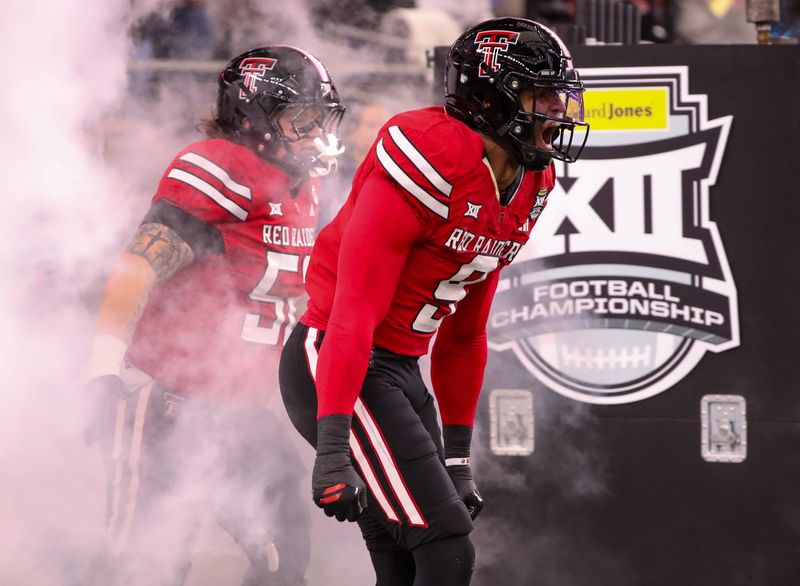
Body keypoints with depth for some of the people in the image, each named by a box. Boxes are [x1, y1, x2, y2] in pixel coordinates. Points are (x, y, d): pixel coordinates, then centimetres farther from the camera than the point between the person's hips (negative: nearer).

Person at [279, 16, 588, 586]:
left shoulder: (527, 188, 9)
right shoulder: (431, 160, -21)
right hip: (335, 367, -10)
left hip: (401, 370, 10)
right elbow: (355, 307, -25)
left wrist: (458, 455, 19)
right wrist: (333, 446, -29)